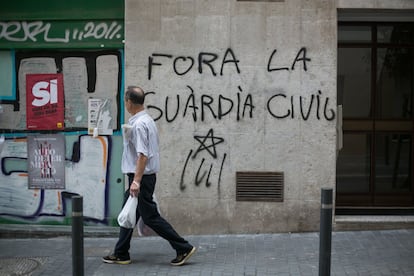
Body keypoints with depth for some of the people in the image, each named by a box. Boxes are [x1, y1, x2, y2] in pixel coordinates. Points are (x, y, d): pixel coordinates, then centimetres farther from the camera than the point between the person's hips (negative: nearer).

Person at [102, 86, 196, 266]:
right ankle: (121, 254, 22)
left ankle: (183, 248, -1)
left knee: (150, 216, -5)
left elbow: (142, 155, -27)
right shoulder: (147, 120, 11)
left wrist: (136, 181, -28)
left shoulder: (138, 125, -20)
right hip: (143, 176, 10)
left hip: (141, 177, -10)